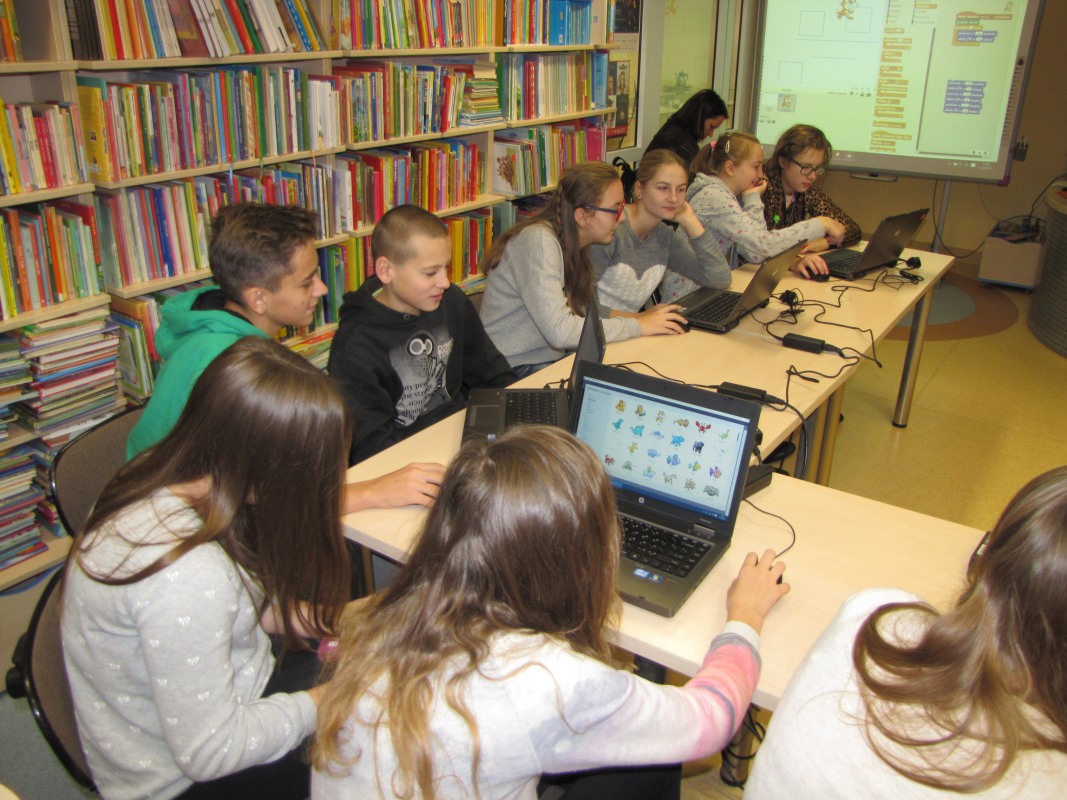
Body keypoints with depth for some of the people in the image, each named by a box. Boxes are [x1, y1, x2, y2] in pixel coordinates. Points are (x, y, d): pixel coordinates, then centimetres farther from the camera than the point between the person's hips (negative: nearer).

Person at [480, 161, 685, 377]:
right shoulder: (538, 242, -21)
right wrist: (637, 326, -20)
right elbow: (560, 331, -29)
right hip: (512, 370, -8)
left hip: (553, 359, 8)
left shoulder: (570, 244, 7)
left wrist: (638, 317, -6)